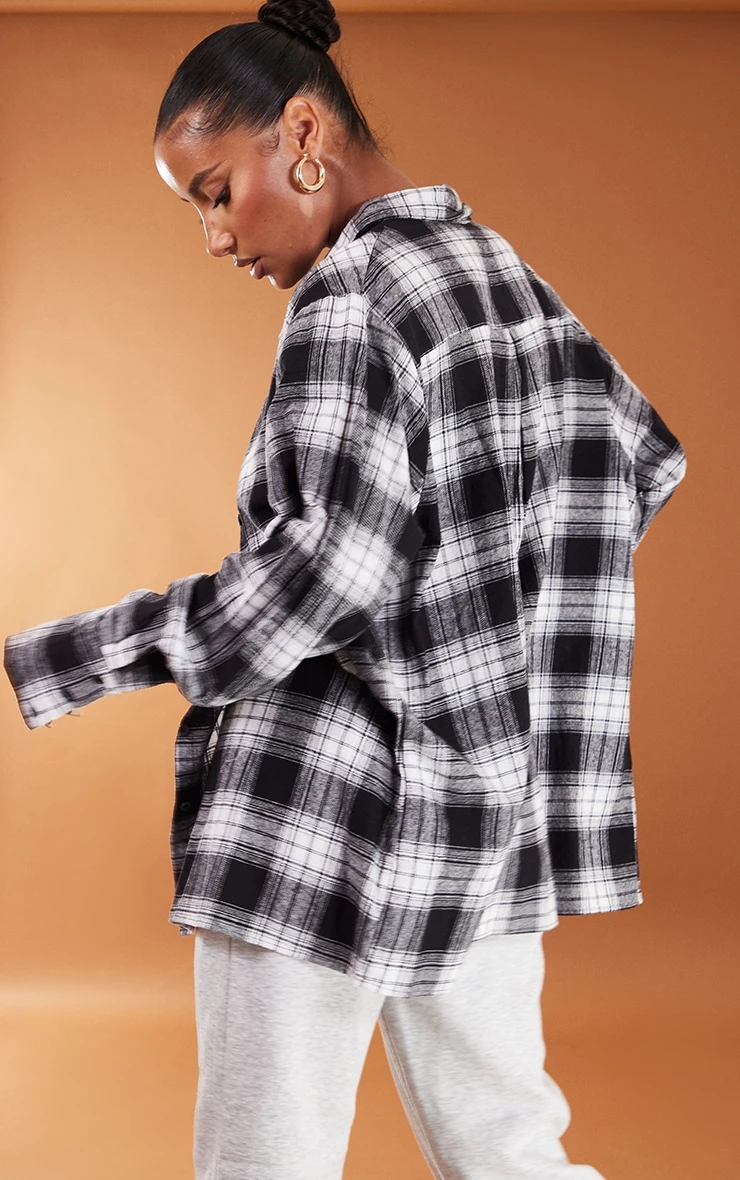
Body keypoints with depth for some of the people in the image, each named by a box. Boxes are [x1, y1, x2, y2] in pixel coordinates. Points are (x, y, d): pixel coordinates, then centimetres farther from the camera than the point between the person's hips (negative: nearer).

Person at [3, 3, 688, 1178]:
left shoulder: (349, 297, -14)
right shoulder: (513, 275, 11)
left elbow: (318, 575, -24)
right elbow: (646, 458, 19)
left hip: (331, 813, -8)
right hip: (494, 811, 9)